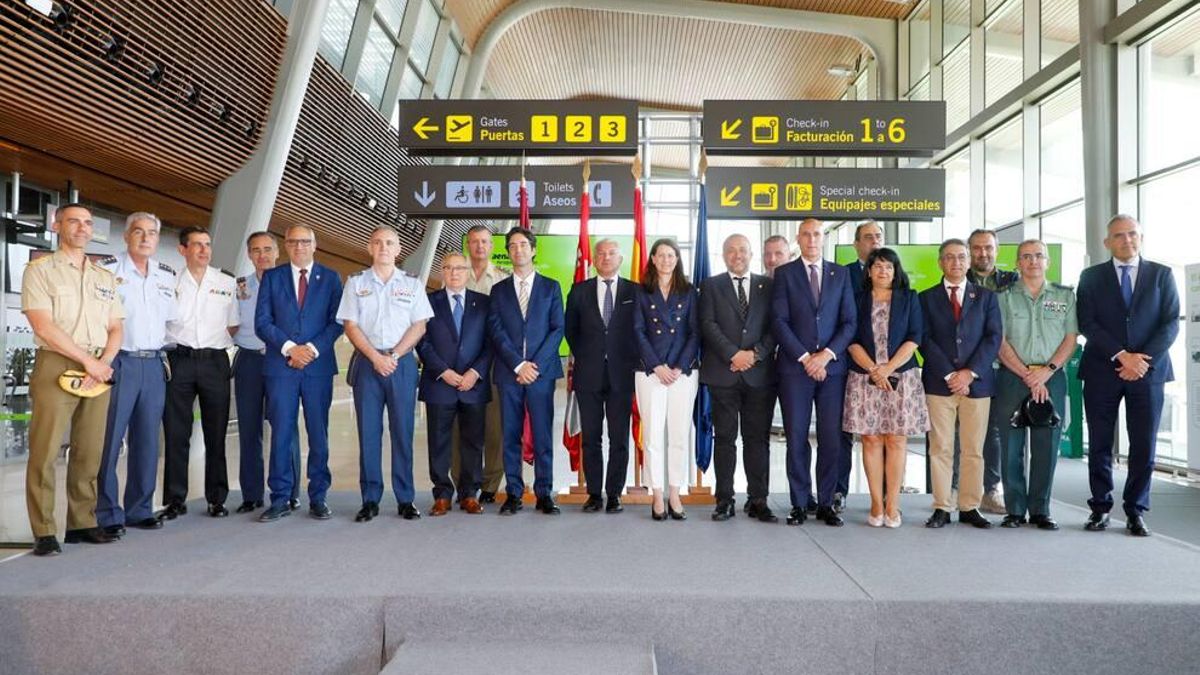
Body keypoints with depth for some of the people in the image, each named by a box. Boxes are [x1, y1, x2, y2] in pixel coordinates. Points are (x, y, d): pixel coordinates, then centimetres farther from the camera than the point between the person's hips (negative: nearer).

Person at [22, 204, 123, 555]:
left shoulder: (105, 277, 18)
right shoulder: (40, 269, 3)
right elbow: (44, 326, -7)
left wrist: (104, 362, -4)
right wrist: (87, 360, -10)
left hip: (99, 370, 5)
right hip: (56, 366, -4)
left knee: (90, 453, 5)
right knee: (45, 452, -6)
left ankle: (82, 524, 12)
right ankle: (44, 532, -1)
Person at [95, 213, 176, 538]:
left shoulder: (166, 274, 13)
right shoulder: (108, 268, -3)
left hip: (154, 364, 5)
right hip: (119, 362, -5)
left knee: (147, 441, 8)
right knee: (109, 441, -3)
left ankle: (140, 509, 17)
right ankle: (107, 514, 5)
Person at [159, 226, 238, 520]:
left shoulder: (227, 283, 9)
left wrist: (218, 344, 4)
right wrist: (161, 357, 2)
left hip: (214, 361, 0)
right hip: (179, 360, 0)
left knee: (216, 434, 4)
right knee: (176, 433, 2)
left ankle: (217, 499, 13)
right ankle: (175, 500, 11)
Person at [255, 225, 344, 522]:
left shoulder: (330, 278, 10)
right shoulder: (271, 277, 11)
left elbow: (337, 321, 3)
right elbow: (262, 322, 3)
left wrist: (312, 349, -10)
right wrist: (289, 348, -9)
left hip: (319, 365, 0)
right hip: (280, 365, 0)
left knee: (318, 434, 3)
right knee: (281, 433, 1)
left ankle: (318, 498, 10)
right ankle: (280, 499, 9)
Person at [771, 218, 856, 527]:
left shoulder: (840, 274, 12)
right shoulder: (784, 273, 5)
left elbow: (850, 321, 6)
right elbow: (779, 321, -3)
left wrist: (827, 354, -8)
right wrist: (805, 358, -10)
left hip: (832, 367, 2)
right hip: (794, 367, -2)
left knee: (831, 439, 2)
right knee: (797, 438, 1)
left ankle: (826, 504, 13)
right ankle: (799, 504, 11)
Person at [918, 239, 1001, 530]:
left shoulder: (986, 297, 13)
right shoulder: (927, 298, 9)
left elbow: (993, 338, 3)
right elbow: (925, 340, 0)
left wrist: (970, 372, -10)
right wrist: (949, 375, -10)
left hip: (977, 382, 1)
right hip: (938, 382, -1)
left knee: (974, 450, 4)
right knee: (940, 448, 0)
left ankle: (970, 507, 13)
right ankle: (942, 508, 5)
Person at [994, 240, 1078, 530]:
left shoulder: (1065, 295, 12)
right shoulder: (1004, 296, 6)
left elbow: (1070, 339, 5)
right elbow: (1000, 342, -1)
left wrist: (1047, 370, -9)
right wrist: (1027, 375, -9)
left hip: (1052, 378, 1)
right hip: (1012, 377, -1)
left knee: (1046, 447, 2)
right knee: (1011, 446, 0)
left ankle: (1040, 510, 11)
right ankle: (1015, 510, 7)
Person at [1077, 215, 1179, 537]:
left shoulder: (1162, 275, 8)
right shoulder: (1091, 277, 6)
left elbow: (1170, 324, 1)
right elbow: (1087, 323, -3)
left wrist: (1144, 360, -11)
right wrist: (1122, 356, -13)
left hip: (1148, 371, 1)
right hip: (1102, 372, 0)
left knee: (1143, 446, 2)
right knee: (1100, 445, 4)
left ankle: (1136, 511, 14)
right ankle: (1100, 507, 15)